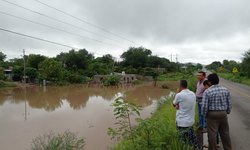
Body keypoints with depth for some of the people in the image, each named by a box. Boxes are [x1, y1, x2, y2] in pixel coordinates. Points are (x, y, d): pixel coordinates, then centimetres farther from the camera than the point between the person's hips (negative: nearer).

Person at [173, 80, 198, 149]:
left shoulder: (179, 95, -19)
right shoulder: (193, 94, 2)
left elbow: (174, 104, 0)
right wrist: (179, 105, -2)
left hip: (182, 122, -6)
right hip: (191, 121, 6)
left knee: (185, 141, 6)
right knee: (192, 137, 22)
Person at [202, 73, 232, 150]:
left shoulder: (207, 92, -14)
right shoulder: (225, 90, -1)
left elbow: (204, 106, -15)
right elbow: (229, 104, 3)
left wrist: (204, 115, 2)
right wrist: (227, 112, 17)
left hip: (212, 115, -4)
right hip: (223, 114, 4)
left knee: (212, 134, 6)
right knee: (225, 133, 18)